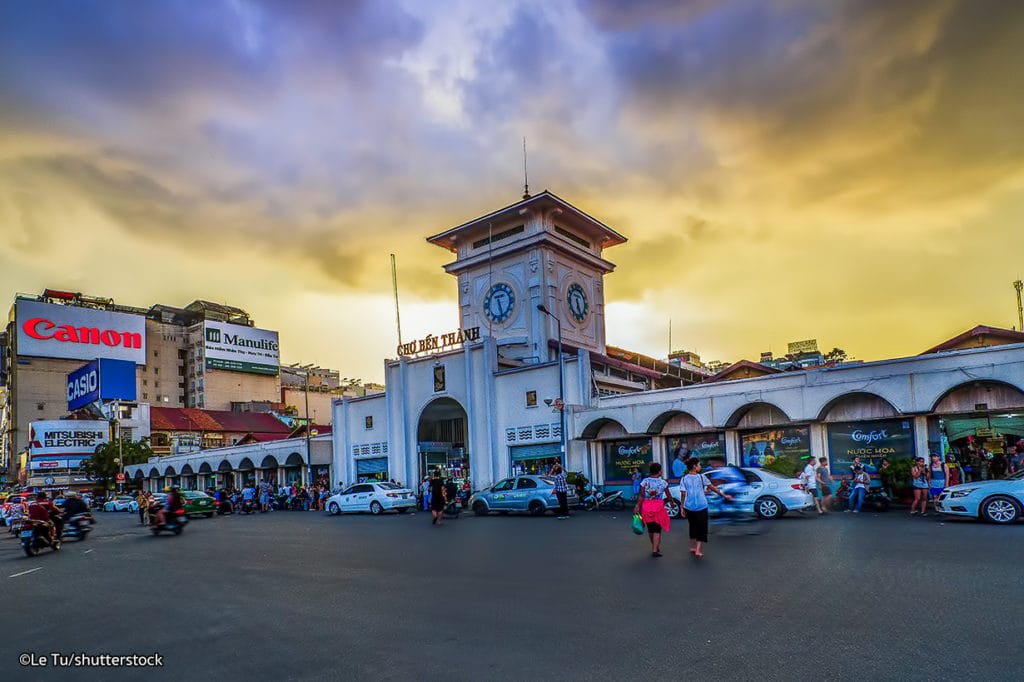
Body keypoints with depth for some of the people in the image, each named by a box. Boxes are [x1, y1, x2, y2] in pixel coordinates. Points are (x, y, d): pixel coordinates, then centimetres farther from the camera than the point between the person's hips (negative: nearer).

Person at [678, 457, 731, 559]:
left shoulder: (684, 479, 0)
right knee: (702, 528, 7)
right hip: (701, 507, -3)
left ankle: (692, 547, 28)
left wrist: (681, 507, 3)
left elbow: (683, 494, -4)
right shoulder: (701, 477, -4)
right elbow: (712, 488, 4)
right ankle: (698, 550, -2)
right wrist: (724, 496, 15)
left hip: (688, 508, 3)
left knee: (693, 527, 21)